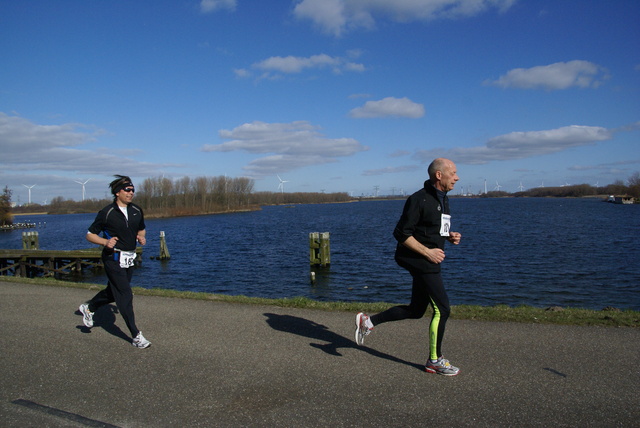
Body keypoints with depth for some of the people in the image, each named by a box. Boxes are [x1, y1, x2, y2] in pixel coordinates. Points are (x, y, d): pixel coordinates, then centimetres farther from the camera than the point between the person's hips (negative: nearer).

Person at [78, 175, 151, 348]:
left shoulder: (137, 211, 6)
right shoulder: (107, 213, -10)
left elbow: (141, 229, 22)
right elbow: (90, 235, -3)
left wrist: (141, 237, 0)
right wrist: (105, 242, -20)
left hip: (129, 259, 7)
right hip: (113, 258, -7)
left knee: (113, 292, 18)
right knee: (125, 295, -8)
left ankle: (88, 307, 45)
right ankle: (136, 336, -2)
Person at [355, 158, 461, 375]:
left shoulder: (442, 199, 13)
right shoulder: (419, 199, -16)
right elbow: (401, 233, -18)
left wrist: (449, 236, 4)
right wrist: (428, 252, -20)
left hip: (428, 261, 10)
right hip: (419, 261, -10)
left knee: (416, 310, 15)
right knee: (442, 309, -5)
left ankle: (368, 321, 25)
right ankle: (435, 361, 12)